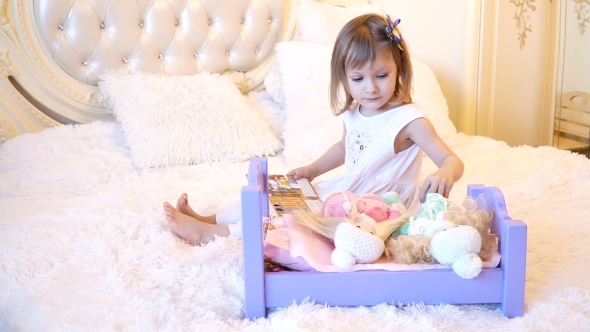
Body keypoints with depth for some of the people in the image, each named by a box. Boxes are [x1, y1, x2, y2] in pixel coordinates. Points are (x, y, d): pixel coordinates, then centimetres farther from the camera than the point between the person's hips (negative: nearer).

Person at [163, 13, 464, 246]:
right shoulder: (354, 113, 2)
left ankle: (211, 233, -12)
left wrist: (445, 174, -51)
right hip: (347, 192, 8)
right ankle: (209, 219, 9)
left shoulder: (407, 119, -21)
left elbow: (453, 160, -28)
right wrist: (311, 170, 14)